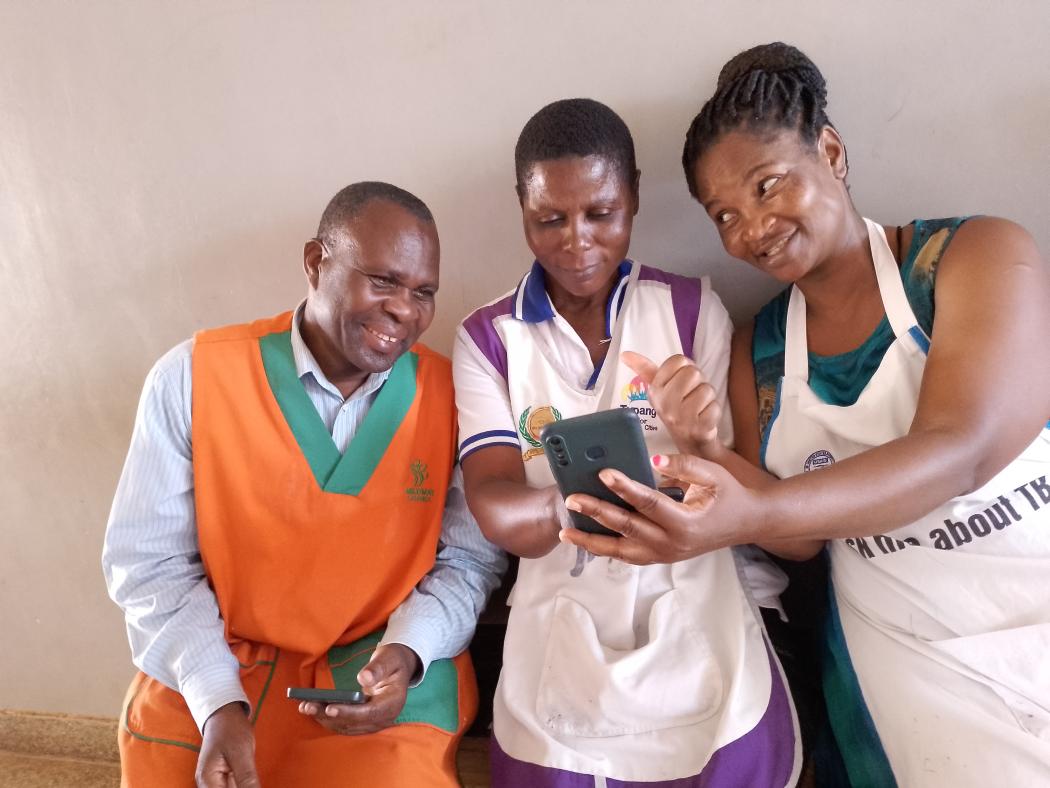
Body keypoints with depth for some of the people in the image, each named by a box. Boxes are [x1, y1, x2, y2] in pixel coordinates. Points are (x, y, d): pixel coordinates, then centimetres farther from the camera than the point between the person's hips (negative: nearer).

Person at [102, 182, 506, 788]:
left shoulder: (452, 396, -7)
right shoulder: (193, 376, -10)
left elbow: (469, 560, -1)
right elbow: (149, 560, -5)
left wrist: (406, 655, -17)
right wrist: (218, 702, -15)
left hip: (390, 687, 0)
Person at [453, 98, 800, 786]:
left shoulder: (694, 308, 0)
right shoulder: (487, 338, -1)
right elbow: (493, 506, -11)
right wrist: (569, 507, -32)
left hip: (702, 651, 1)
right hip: (561, 672, 0)